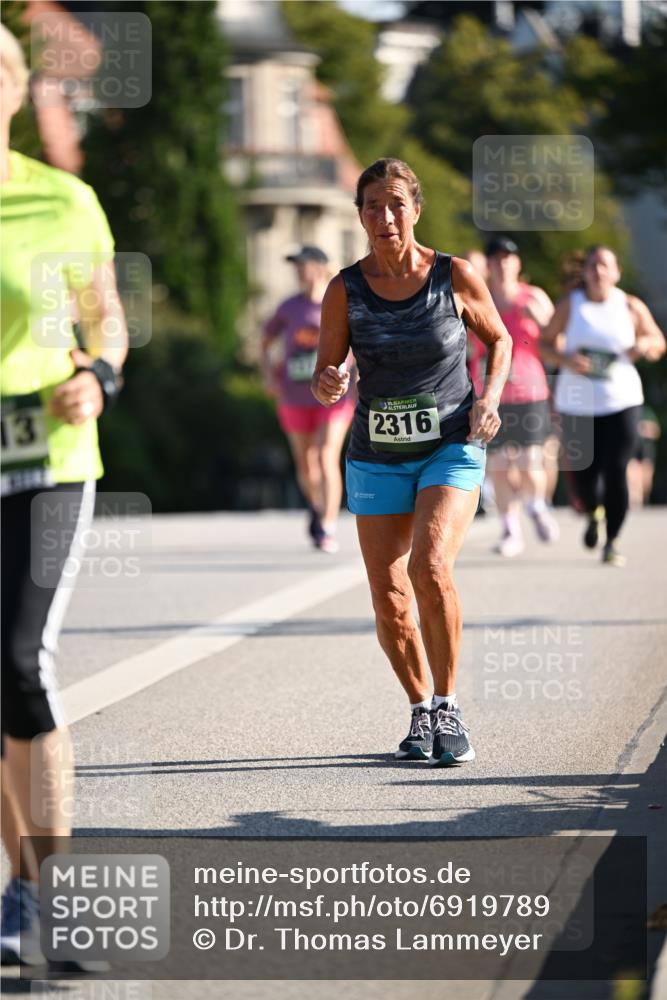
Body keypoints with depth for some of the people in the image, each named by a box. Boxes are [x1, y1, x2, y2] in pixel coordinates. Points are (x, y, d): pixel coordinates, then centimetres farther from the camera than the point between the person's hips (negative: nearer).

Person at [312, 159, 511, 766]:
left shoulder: (455, 277, -7)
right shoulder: (345, 290, -4)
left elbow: (499, 340, 10)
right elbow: (325, 375, 2)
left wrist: (491, 396, -7)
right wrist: (328, 385, -22)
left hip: (452, 448, -2)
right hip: (377, 458, 2)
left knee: (430, 568, -25)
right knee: (390, 602, 1)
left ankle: (449, 707, -8)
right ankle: (422, 711, 25)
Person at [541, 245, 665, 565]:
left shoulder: (632, 308, 3)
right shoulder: (569, 305, 2)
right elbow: (545, 343, 7)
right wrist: (565, 359, -13)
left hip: (622, 401, 0)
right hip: (577, 403, 1)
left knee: (616, 472, -11)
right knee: (583, 475, -1)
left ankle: (612, 542, 3)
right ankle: (593, 514, 34)